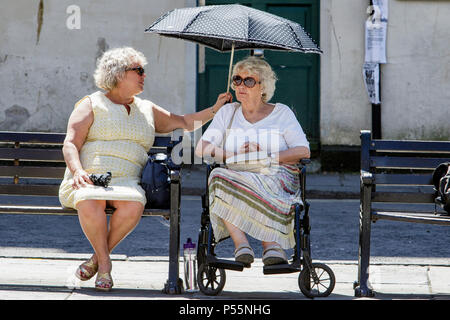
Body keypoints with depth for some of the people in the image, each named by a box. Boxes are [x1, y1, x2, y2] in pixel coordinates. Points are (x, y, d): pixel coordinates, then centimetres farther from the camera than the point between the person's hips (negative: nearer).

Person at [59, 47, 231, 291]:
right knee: (89, 203, -40)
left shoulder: (147, 109, 25)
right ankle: (105, 262, -18)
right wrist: (77, 170, -18)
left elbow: (183, 123, 33)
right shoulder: (91, 104, 11)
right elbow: (70, 144, 1)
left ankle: (99, 257, -16)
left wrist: (215, 109, 24)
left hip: (126, 182, 3)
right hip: (88, 179, -3)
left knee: (134, 204, -35)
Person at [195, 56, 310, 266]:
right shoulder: (228, 113, 20)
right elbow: (201, 149, 9)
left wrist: (268, 156, -12)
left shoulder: (281, 113, 13)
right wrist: (235, 155, -8)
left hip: (277, 177, -3)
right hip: (238, 176, 3)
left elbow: (303, 151, 1)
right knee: (218, 176, -35)